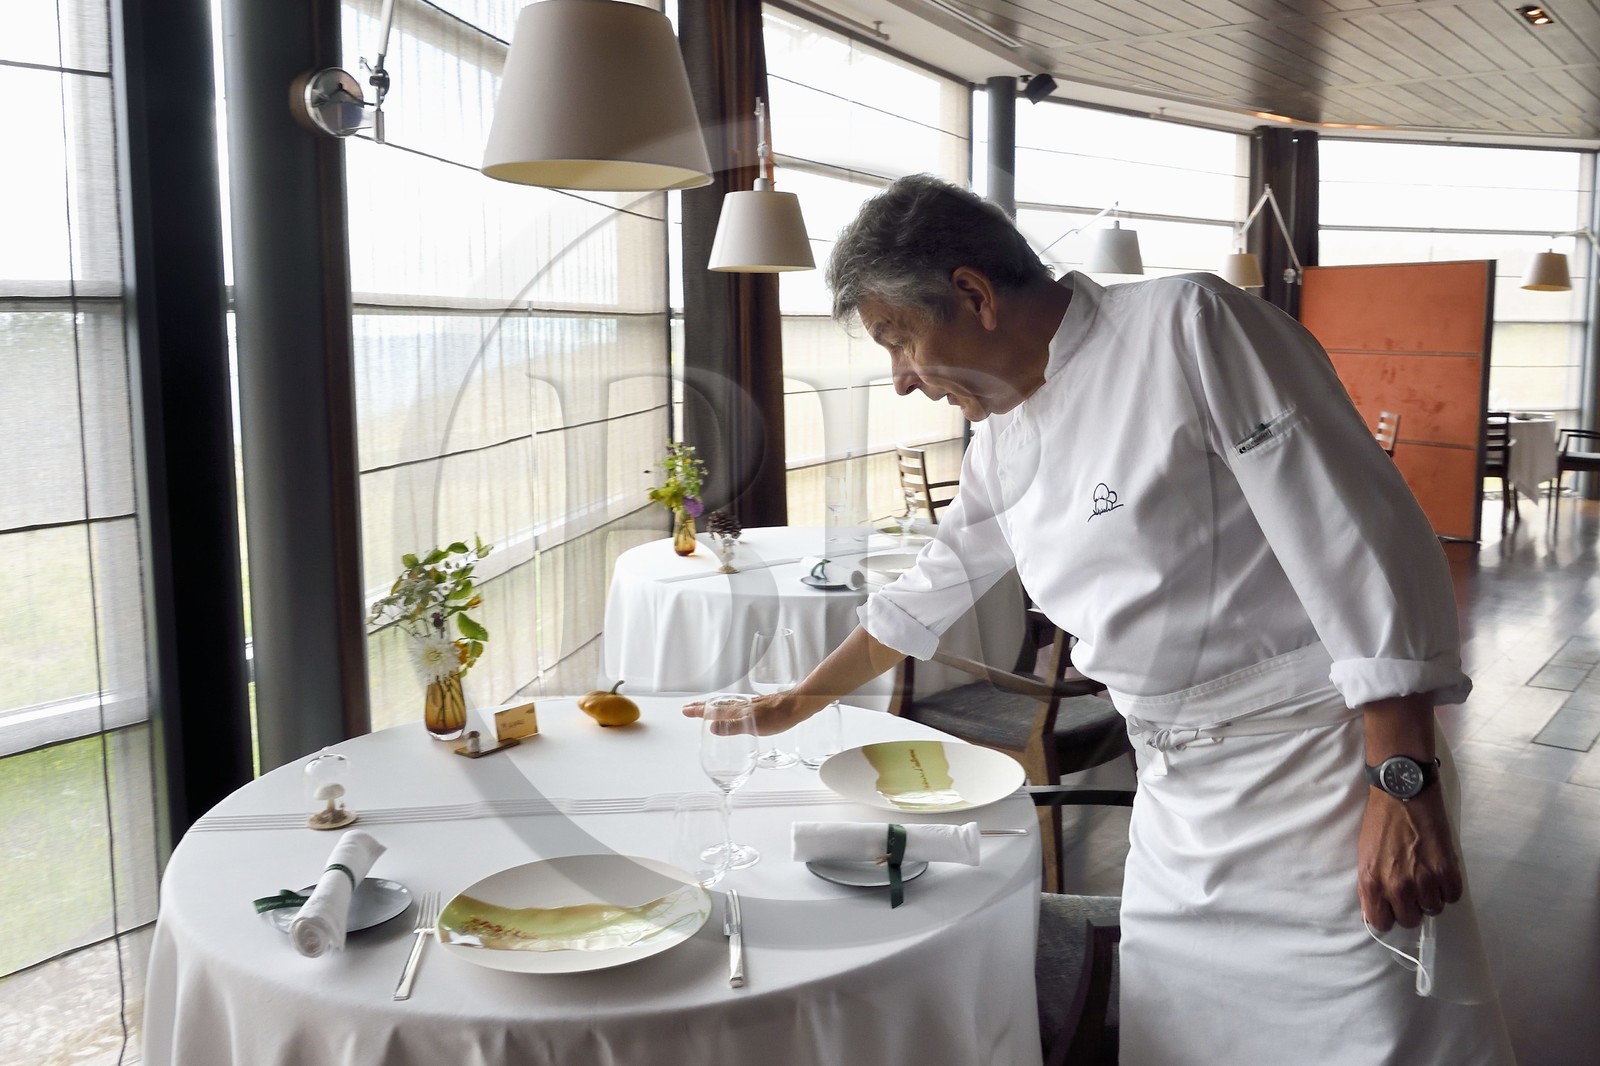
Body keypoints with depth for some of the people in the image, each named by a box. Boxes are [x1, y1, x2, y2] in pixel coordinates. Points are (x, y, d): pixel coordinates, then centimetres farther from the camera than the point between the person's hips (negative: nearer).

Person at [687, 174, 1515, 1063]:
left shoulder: (1188, 325, -16)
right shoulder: (1002, 439, 8)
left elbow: (1357, 539, -19)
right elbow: (928, 595, 22)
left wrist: (1404, 786, -21)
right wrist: (797, 703, 30)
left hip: (1310, 772, -7)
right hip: (1176, 795, 7)